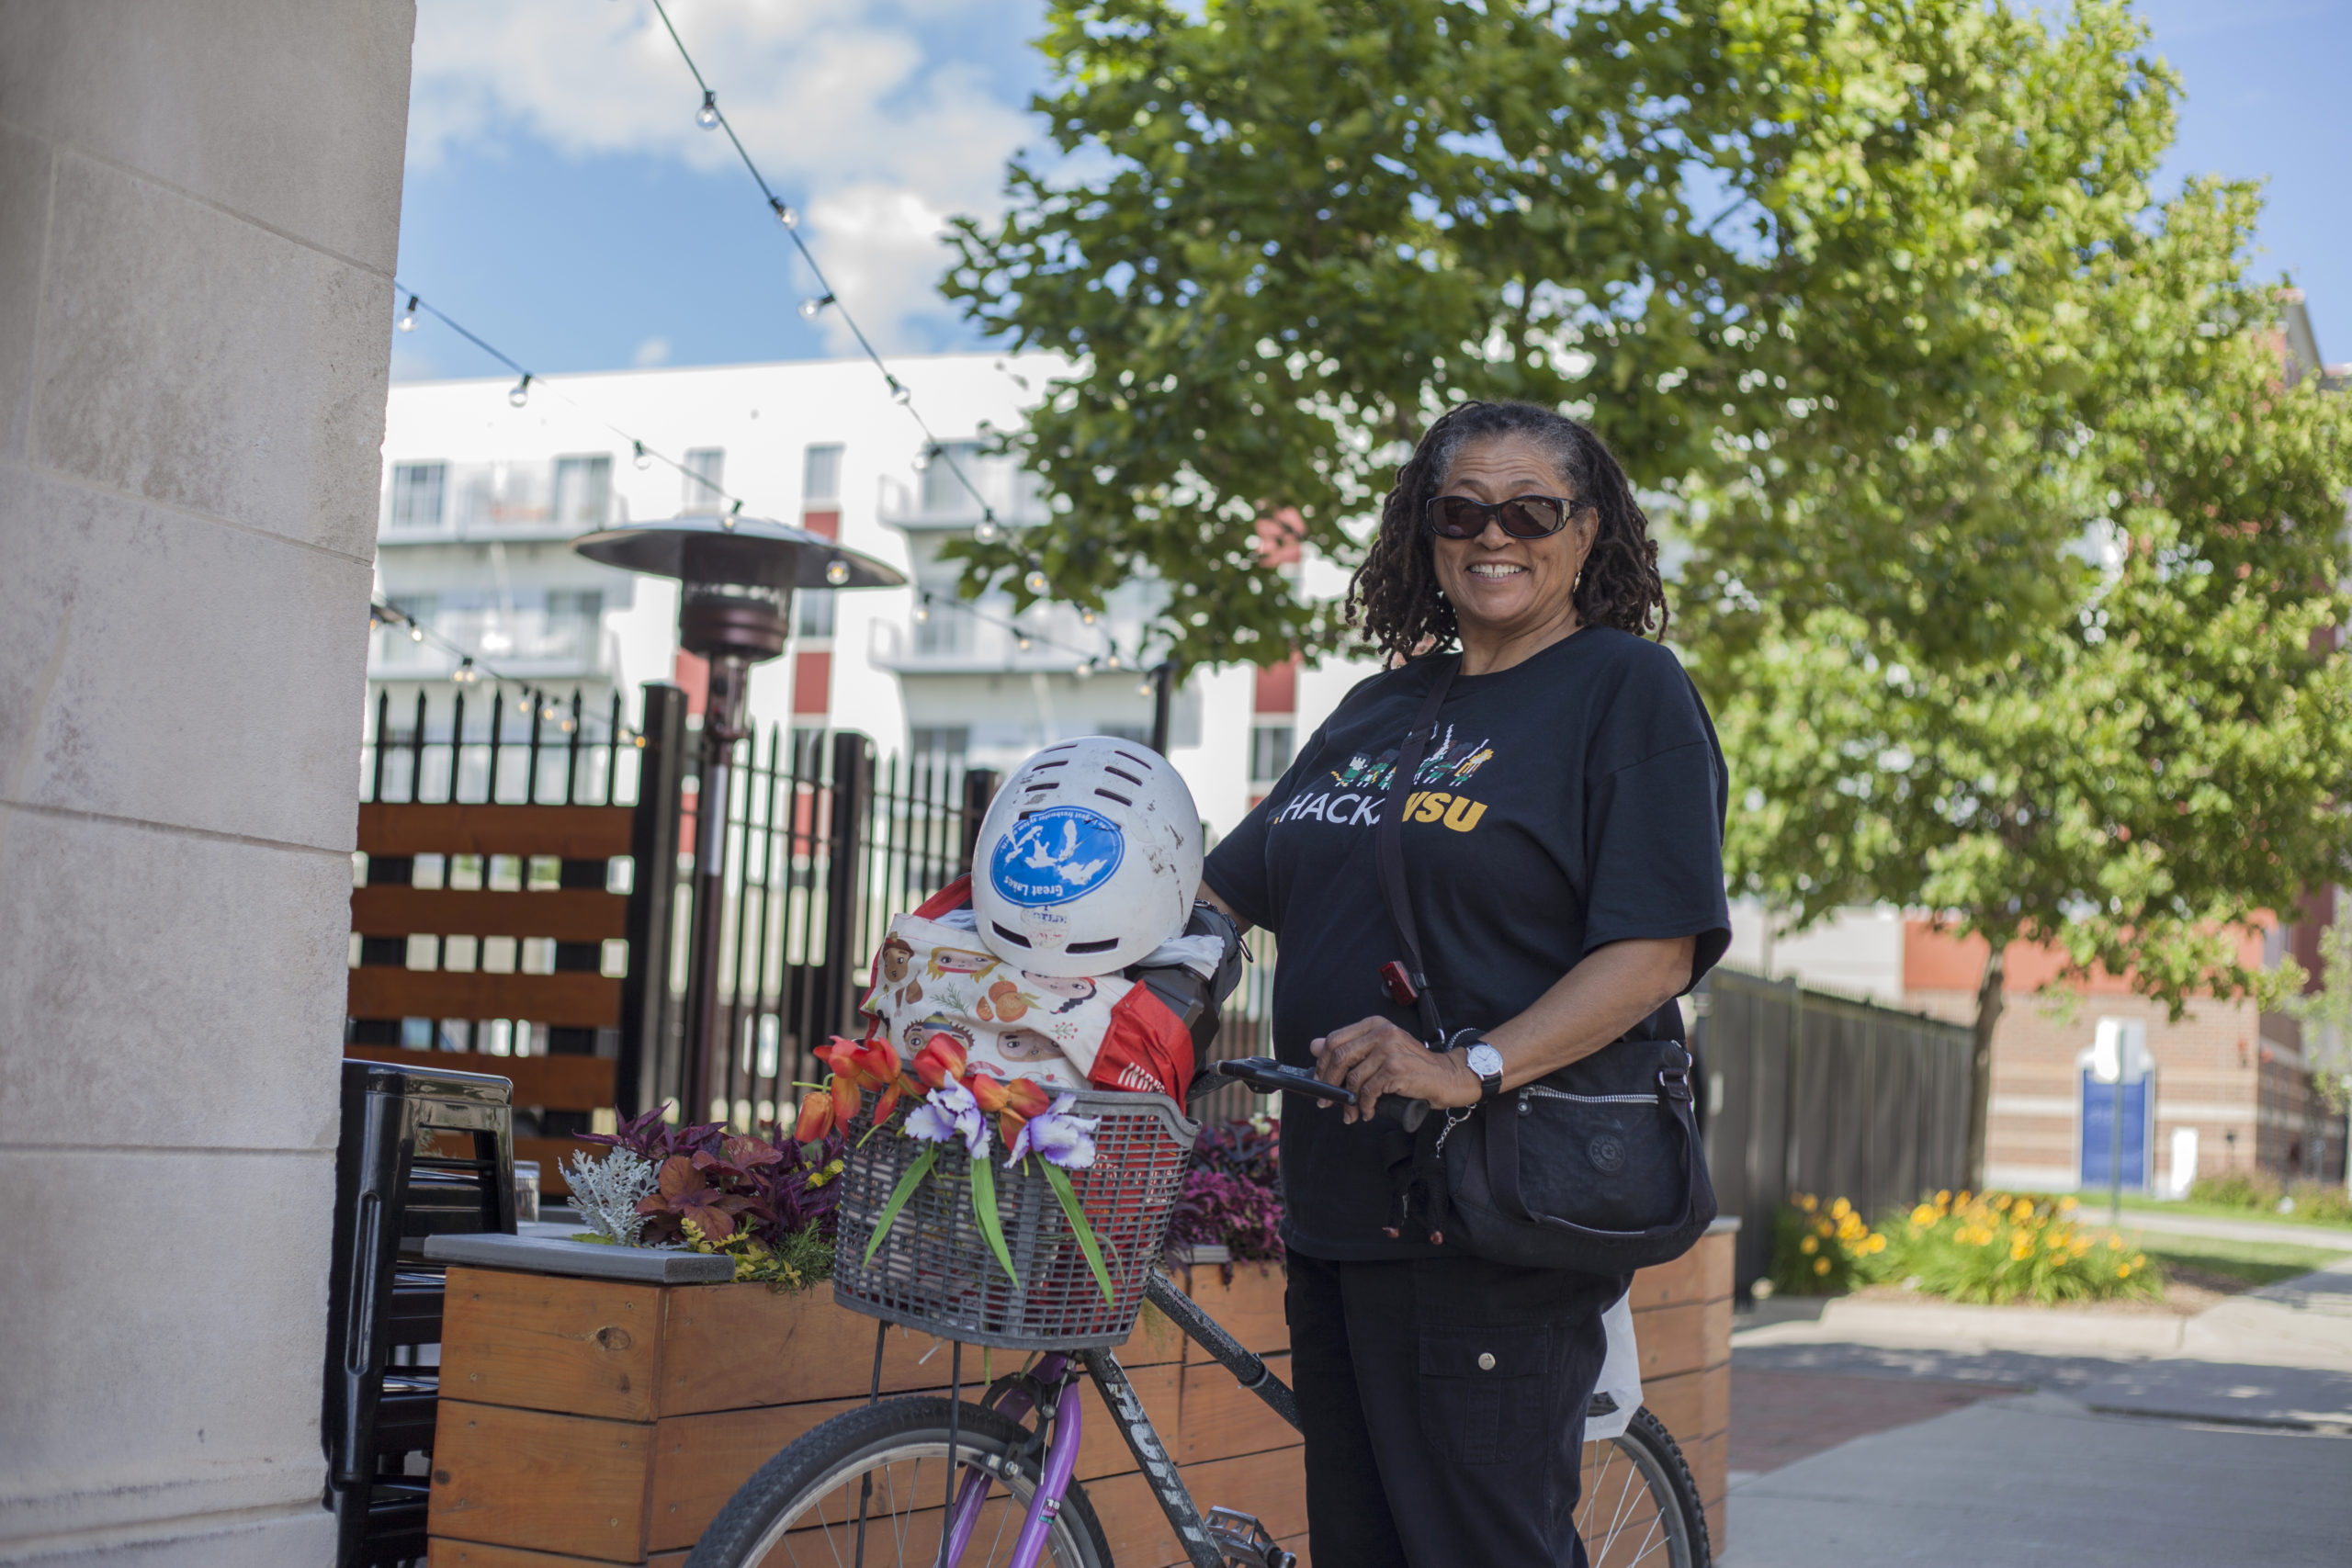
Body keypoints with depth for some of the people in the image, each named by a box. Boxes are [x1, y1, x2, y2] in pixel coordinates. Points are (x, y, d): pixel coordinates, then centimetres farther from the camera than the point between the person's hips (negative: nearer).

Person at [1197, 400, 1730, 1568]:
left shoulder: (1626, 690, -3)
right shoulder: (1379, 708, 18)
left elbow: (1656, 948, -14)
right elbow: (1225, 889, 21)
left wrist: (1472, 1066, -25)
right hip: (1337, 1205, 7)